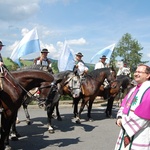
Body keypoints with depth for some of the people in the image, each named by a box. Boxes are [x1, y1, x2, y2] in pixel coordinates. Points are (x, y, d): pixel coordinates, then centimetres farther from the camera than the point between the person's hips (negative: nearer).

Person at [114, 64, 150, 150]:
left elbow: (143, 114, -21)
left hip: (140, 132, -8)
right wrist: (120, 117, -4)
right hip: (126, 128, 8)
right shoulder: (134, 89, 13)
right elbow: (125, 103, 14)